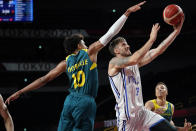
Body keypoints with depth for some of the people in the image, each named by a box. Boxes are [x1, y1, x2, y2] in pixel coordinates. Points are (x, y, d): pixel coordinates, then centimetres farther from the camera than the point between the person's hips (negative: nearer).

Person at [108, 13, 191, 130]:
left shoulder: (135, 63, 16)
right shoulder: (114, 63, -5)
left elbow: (157, 51, 13)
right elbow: (134, 59, -25)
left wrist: (176, 32, 7)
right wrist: (151, 39, -19)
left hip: (141, 111, 8)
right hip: (126, 115, -8)